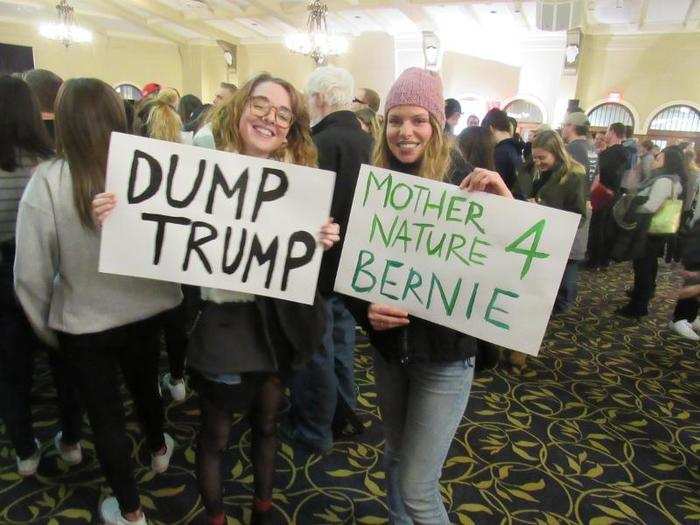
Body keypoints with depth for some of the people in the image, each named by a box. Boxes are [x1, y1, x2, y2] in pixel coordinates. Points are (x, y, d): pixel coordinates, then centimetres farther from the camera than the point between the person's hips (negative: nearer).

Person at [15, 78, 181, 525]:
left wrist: (46, 328, 2)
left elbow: (30, 274, -14)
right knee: (145, 385, 29)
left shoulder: (48, 181, -19)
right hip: (147, 310, 3)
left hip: (84, 322, -2)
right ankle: (158, 450, 57)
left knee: (106, 416, 17)